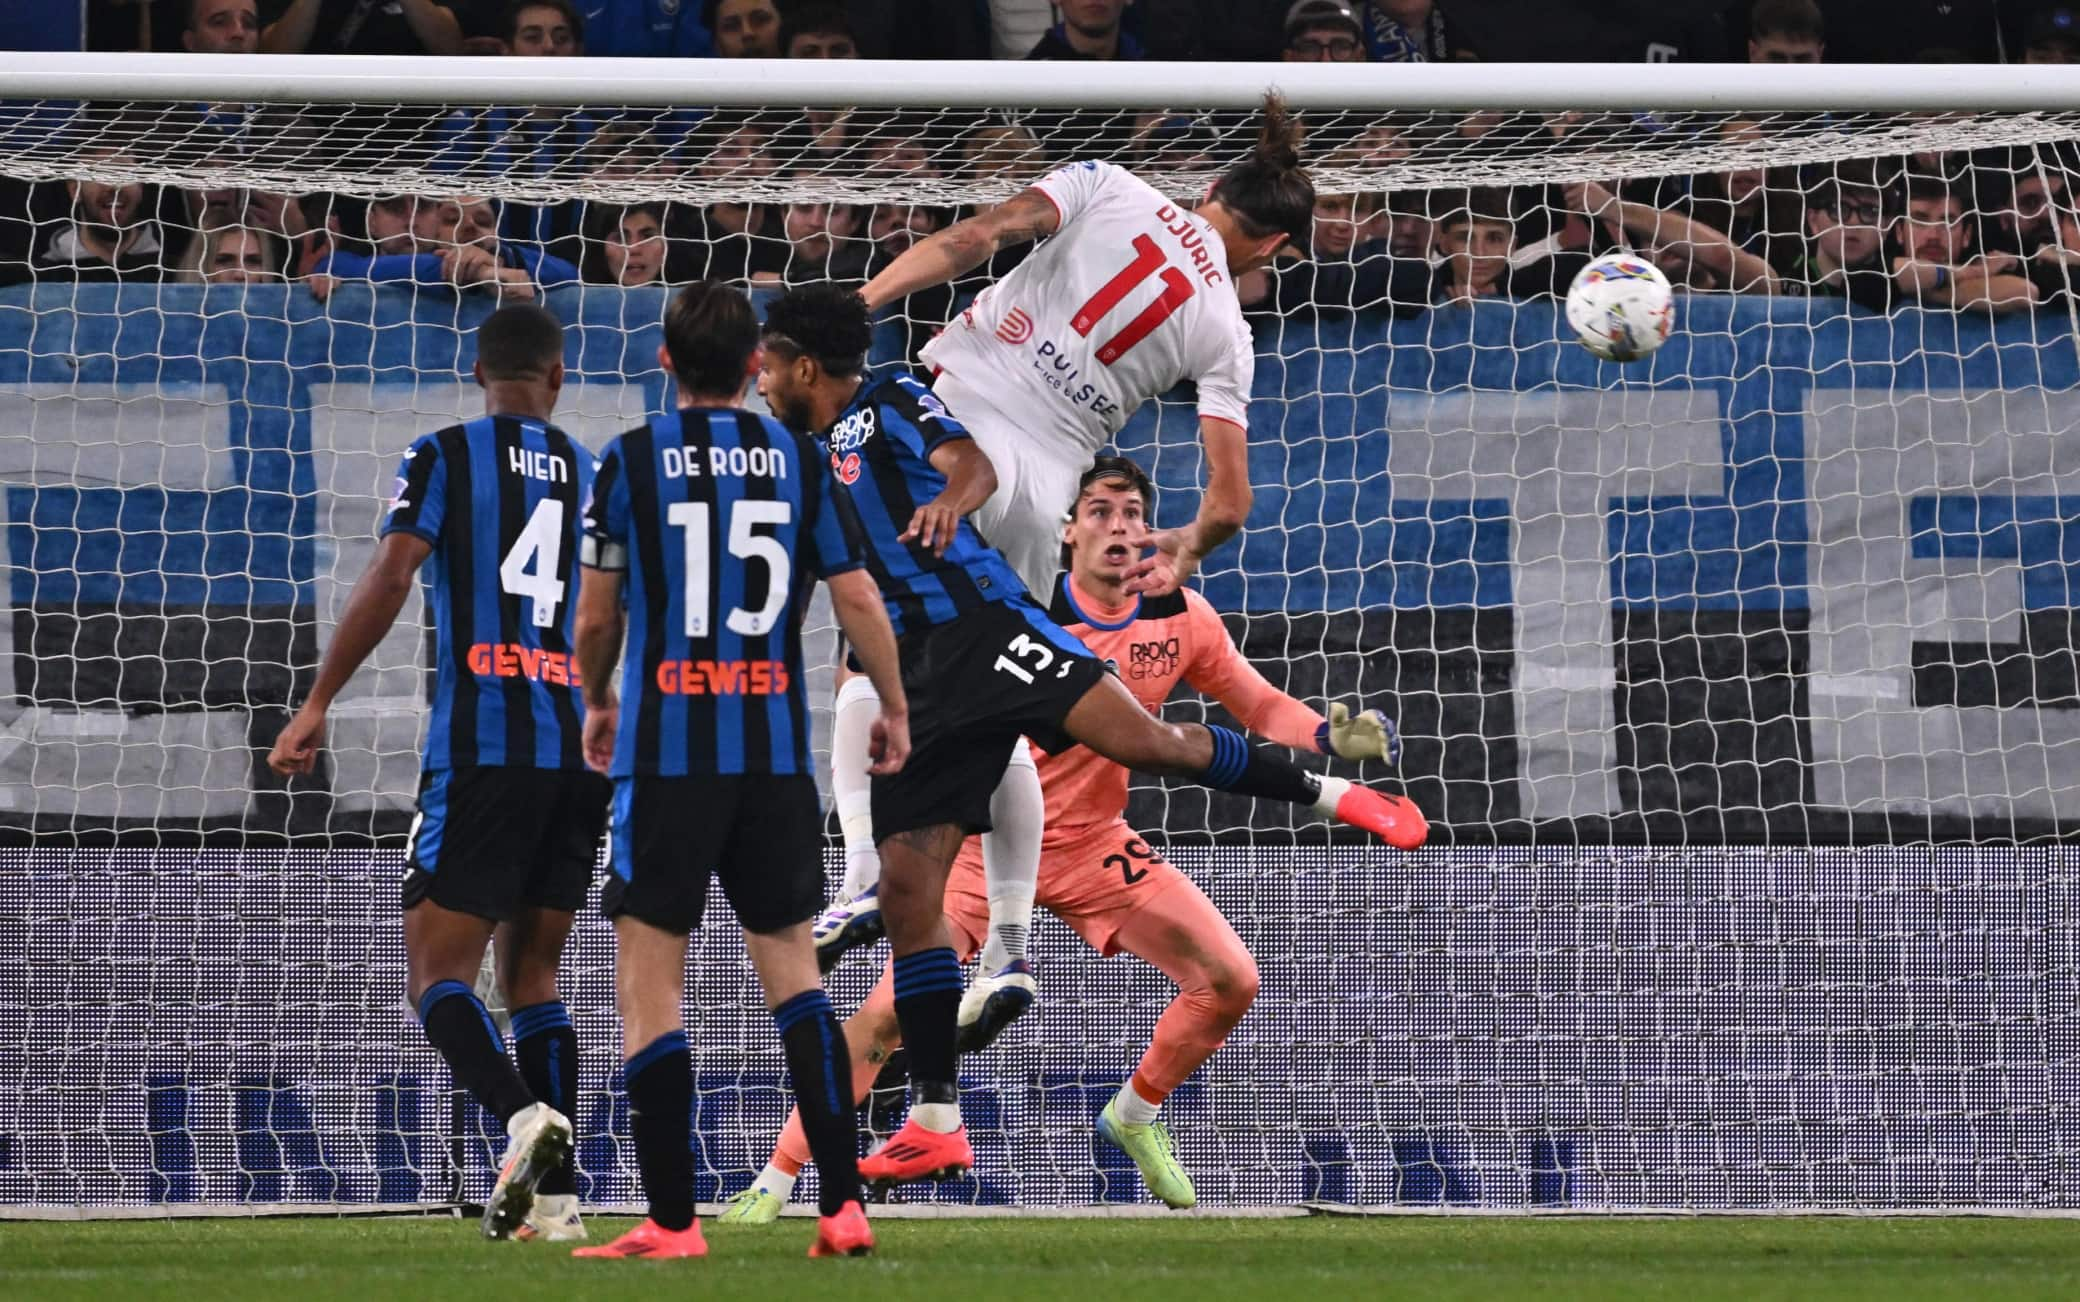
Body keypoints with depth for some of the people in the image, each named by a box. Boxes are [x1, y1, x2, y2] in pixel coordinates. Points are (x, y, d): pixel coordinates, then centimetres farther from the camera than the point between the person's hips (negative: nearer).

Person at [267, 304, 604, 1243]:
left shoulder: (444, 459, 2)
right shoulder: (597, 477, 15)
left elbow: (389, 580, -10)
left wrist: (317, 705, -6)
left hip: (482, 746, -5)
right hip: (581, 751, 5)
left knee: (437, 970, -2)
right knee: (534, 972, 14)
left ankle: (523, 1114, -29)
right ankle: (554, 1195, 6)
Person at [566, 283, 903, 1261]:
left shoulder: (629, 461, -2)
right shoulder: (800, 460, 5)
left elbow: (596, 617, 3)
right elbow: (857, 599, 4)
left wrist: (596, 703, 23)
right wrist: (894, 709, 19)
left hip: (665, 749, -3)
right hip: (776, 752, 3)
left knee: (649, 978, 1)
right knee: (790, 963, 14)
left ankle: (671, 1222, -3)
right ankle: (843, 1204, 4)